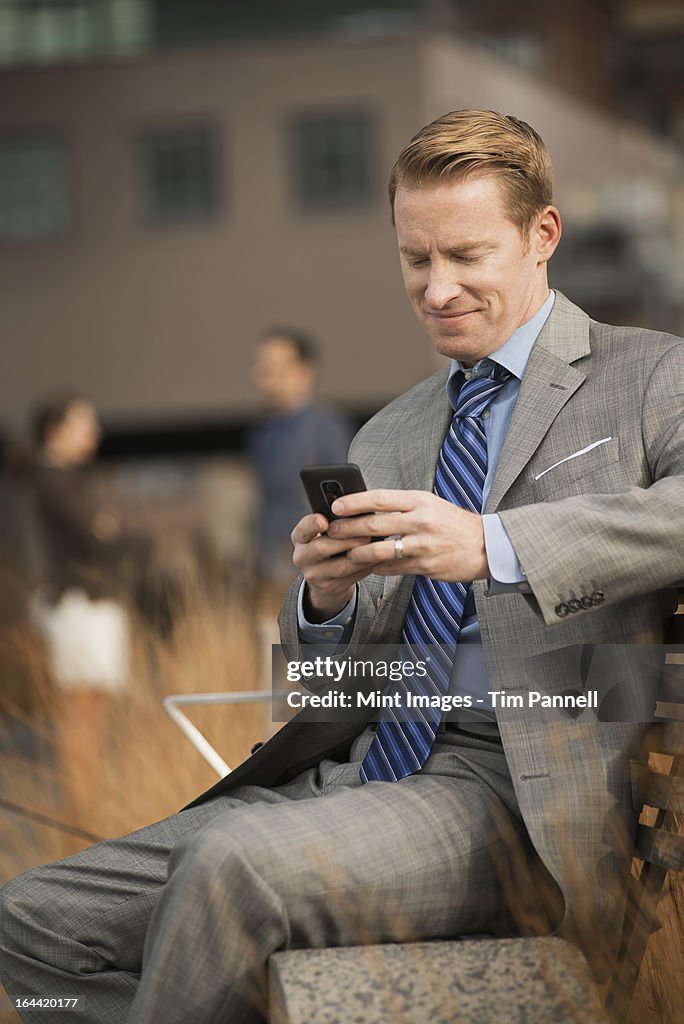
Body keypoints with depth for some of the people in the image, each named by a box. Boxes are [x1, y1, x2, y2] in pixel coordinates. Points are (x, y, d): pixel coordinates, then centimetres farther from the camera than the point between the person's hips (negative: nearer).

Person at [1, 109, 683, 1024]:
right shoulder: (387, 441, 23)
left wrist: (493, 545, -27)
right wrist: (325, 602, -2)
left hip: (519, 793, -7)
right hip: (352, 772, 7)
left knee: (234, 864, -33)